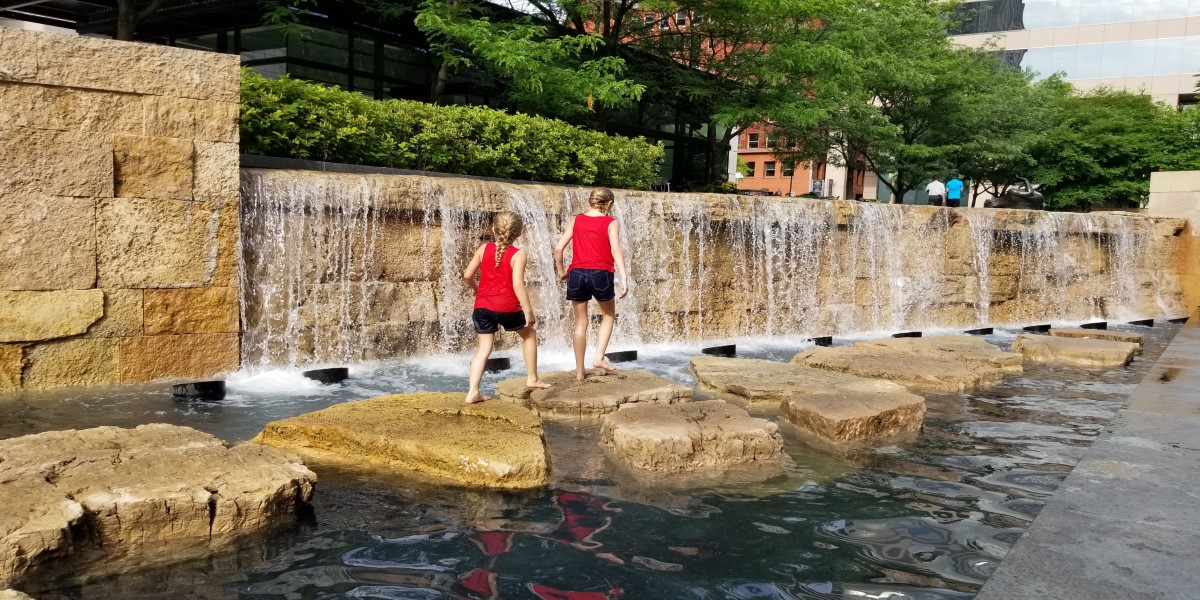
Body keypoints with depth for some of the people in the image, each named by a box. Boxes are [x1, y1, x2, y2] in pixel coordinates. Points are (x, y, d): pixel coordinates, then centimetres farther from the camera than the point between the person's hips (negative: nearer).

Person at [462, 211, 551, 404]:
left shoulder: (483, 249, 5)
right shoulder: (518, 255, -7)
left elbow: (467, 275, 5)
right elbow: (517, 284, -17)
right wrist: (529, 311, -14)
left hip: (482, 307, 3)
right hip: (507, 307, -3)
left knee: (483, 349, 7)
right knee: (529, 335, 22)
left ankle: (473, 392, -3)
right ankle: (532, 378, 25)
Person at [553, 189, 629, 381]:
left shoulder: (576, 220, 10)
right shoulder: (610, 223, 2)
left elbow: (558, 247, 5)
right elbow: (616, 251, -11)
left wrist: (561, 271, 18)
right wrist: (623, 279, -15)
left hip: (577, 274, 3)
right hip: (600, 274, -2)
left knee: (581, 323, 13)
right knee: (609, 315, 22)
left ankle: (580, 371, 16)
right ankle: (599, 358, 8)